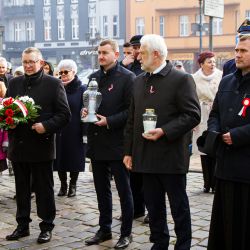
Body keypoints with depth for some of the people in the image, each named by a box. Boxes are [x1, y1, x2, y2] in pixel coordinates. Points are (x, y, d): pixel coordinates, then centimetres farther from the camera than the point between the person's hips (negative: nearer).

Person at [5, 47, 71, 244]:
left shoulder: (54, 84, -3)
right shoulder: (14, 83, 11)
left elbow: (64, 114, -6)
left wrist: (46, 126, -19)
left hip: (42, 146, -4)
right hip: (18, 145, 4)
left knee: (44, 189, 6)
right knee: (21, 189, 13)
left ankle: (47, 227, 19)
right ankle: (22, 225, 26)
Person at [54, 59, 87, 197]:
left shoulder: (81, 89, -2)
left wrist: (85, 132, -13)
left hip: (75, 132, -3)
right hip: (59, 132, 3)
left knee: (75, 159, 4)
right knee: (60, 158, 5)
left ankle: (73, 185, 18)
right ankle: (63, 184, 19)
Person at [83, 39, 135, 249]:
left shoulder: (127, 78, -9)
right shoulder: (94, 77, 12)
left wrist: (109, 121, -20)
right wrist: (85, 111, -1)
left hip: (117, 144, -7)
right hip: (97, 143, 7)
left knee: (124, 190, 5)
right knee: (102, 189, 16)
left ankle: (126, 233, 17)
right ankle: (104, 230, 29)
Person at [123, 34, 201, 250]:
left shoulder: (181, 79, -8)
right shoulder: (139, 81, 12)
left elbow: (193, 115, -13)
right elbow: (132, 119, 15)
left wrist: (164, 131, -21)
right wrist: (129, 151, 12)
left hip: (171, 157, -6)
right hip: (146, 157, 6)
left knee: (179, 205, 6)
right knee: (153, 205, 13)